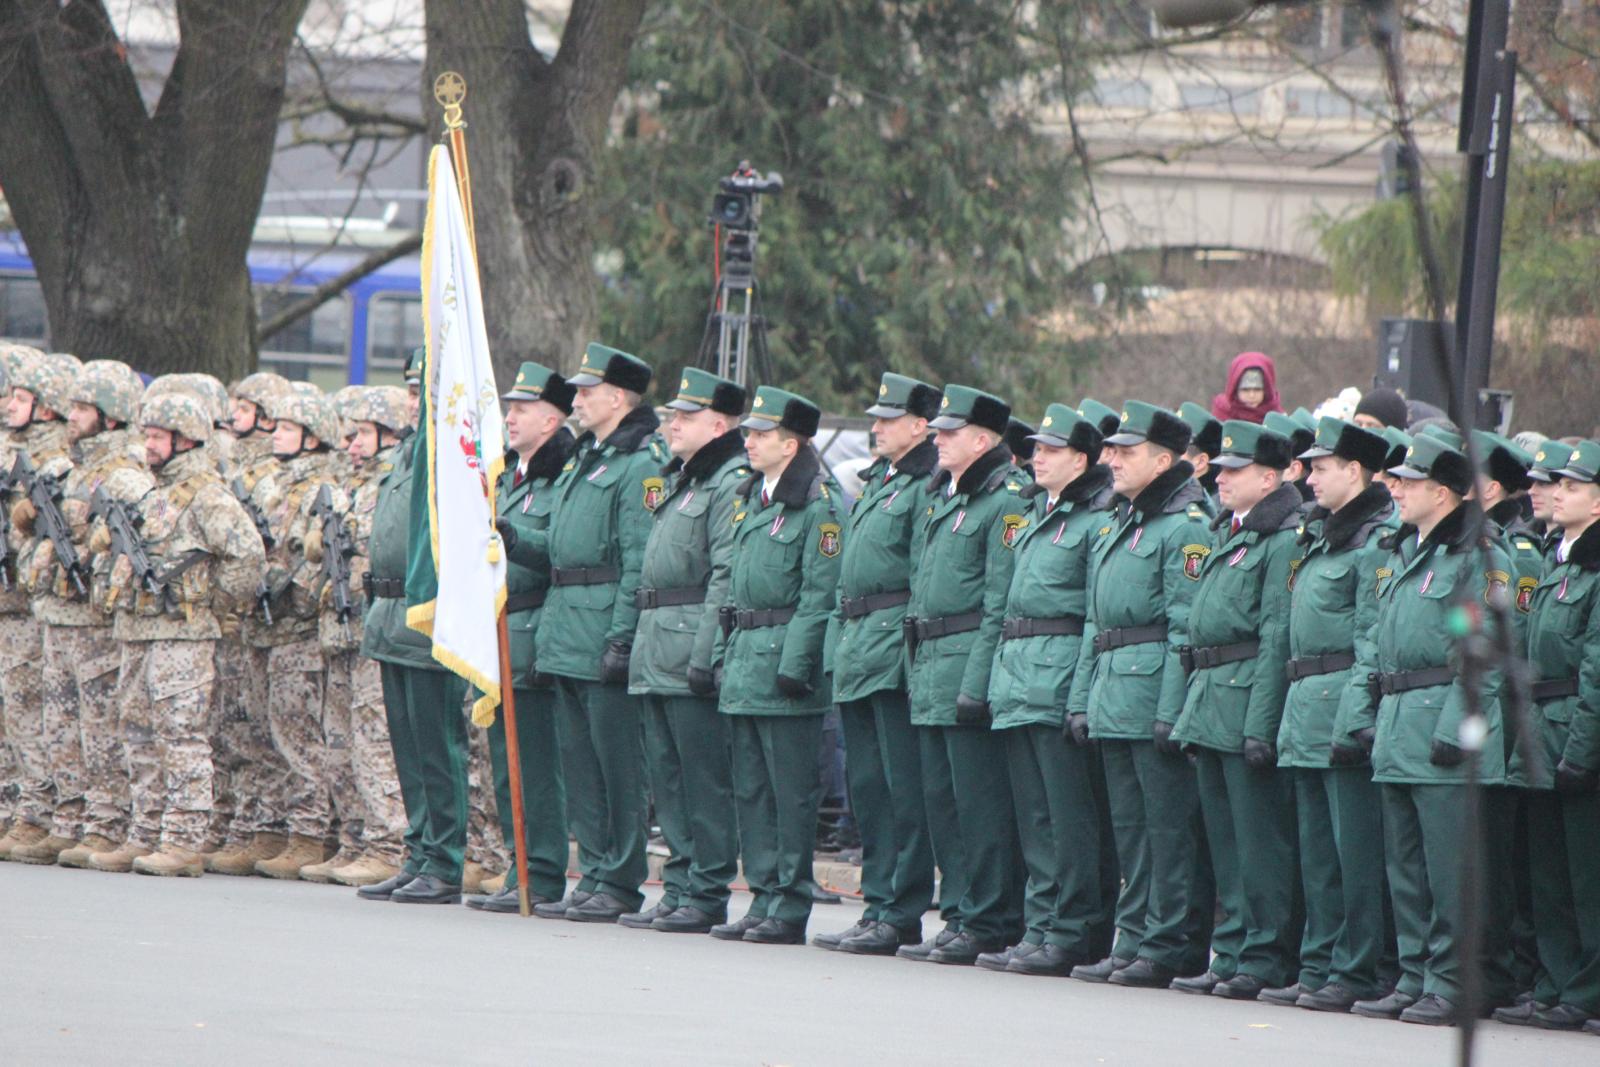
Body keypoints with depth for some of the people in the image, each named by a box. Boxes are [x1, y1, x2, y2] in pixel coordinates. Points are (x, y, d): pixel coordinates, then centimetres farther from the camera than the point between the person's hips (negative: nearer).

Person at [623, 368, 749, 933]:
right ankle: (680, 887, 15)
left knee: (704, 778, -6)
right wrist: (637, 641, 20)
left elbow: (727, 578, -18)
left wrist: (704, 656, -22)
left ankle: (707, 896, -4)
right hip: (656, 650, 10)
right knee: (668, 779, 11)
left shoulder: (732, 483, -11)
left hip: (691, 650, -10)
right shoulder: (681, 478, 20)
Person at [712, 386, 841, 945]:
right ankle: (764, 897, 15)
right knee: (751, 788, 10)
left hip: (784, 657, -9)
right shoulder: (752, 498, 16)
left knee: (790, 790, -4)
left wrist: (795, 663, -19)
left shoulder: (817, 505, -10)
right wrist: (727, 651, 16)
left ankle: (790, 909, -1)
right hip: (744, 658, 9)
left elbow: (820, 592, -15)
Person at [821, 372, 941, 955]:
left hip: (895, 645, -10)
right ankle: (880, 902, 18)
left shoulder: (927, 486, -11)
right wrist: (842, 643, 20)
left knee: (903, 787, -6)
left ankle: (900, 916, -5)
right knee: (866, 783, 12)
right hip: (856, 645, 10)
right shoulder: (877, 482, 18)